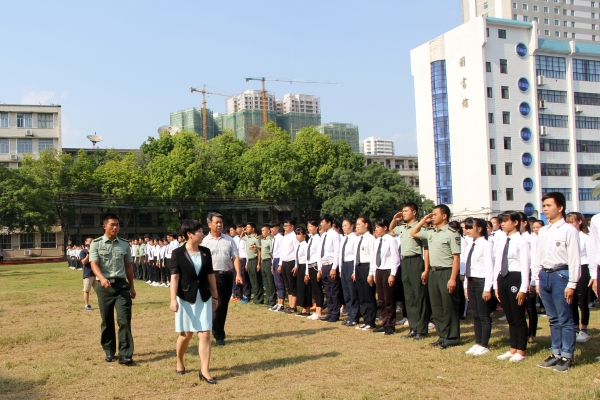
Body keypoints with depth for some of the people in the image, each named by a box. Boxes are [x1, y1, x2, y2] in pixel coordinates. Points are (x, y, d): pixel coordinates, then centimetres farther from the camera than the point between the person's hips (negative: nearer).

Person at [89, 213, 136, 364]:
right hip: (104, 286, -1)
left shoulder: (124, 244, 9)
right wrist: (102, 278, -32)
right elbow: (94, 264, -13)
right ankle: (109, 351, 25)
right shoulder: (96, 244, -1)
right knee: (107, 321, 9)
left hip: (121, 284, 1)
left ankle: (125, 354, -6)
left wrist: (132, 286, 15)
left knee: (124, 319, -7)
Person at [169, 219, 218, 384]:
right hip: (186, 297, -3)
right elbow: (174, 277, -11)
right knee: (186, 334, 9)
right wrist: (173, 299, -18)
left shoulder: (206, 252, 3)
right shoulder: (178, 253, -9)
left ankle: (204, 371, 1)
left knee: (205, 334, -2)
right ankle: (179, 363, 34)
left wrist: (215, 296, 10)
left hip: (204, 297, 3)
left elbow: (210, 275, 8)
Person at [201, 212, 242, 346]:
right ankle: (219, 336, 0)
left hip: (228, 275, 4)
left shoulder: (229, 240, 7)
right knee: (218, 305, -7)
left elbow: (235, 258, 1)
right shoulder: (205, 241, -1)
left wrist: (238, 274, -11)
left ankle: (218, 330, 28)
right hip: (213, 276, -3)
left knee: (224, 306, 12)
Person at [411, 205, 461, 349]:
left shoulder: (451, 234, -10)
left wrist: (453, 278, -19)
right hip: (433, 272, 8)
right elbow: (413, 233, 27)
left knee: (449, 307, 1)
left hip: (446, 272, -7)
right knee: (436, 307, 12)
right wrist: (423, 221, 14)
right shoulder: (430, 233, 11)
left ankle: (452, 337, 12)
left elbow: (456, 257, -14)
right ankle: (443, 336, 23)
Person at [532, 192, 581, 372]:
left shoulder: (569, 230, -7)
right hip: (545, 275, 6)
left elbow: (574, 258, -10)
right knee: (553, 318, 14)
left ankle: (566, 356, 11)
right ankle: (556, 353, 22)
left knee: (565, 319, 1)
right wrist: (537, 279, 11)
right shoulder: (542, 231, 12)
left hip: (561, 275, -6)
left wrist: (572, 283, -12)